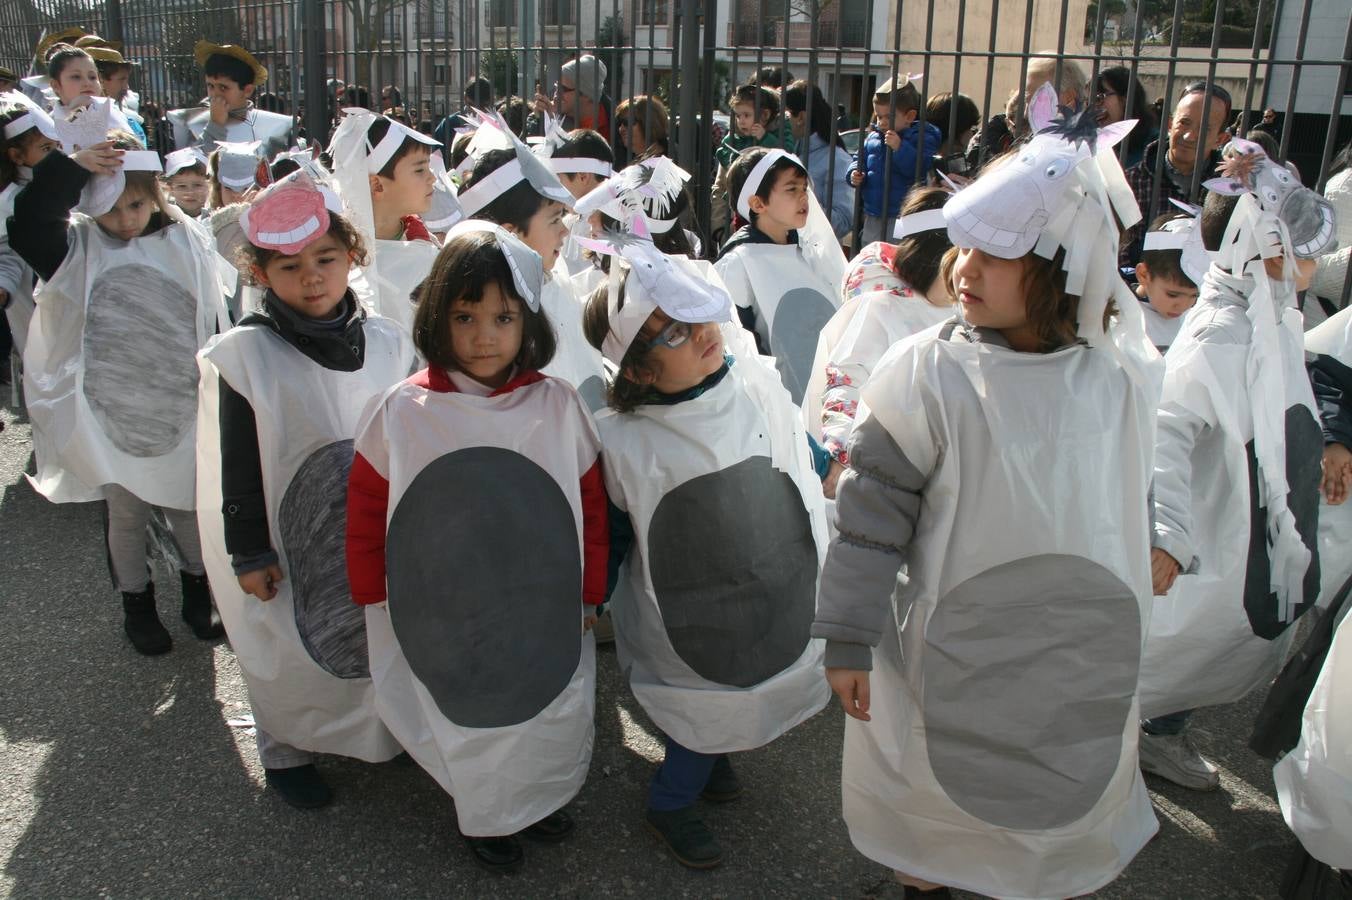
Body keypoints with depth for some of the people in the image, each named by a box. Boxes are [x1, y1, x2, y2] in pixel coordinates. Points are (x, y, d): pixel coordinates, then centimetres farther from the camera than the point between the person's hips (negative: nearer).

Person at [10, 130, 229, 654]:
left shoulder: (186, 242, -2)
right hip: (110, 412, -1)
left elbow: (214, 322, 3)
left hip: (181, 409, 1)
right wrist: (69, 170, -30)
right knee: (127, 514, 12)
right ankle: (136, 604, 31)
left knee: (187, 507, 14)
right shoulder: (78, 247, -6)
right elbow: (25, 228, -26)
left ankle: (197, 592, 35)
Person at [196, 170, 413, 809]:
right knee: (289, 649, 11)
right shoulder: (244, 356, -12)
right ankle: (285, 753, 35)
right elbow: (237, 468, -9)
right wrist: (248, 553, -8)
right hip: (289, 540, -3)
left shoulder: (386, 343, -2)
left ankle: (378, 732, 42)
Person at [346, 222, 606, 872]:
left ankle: (538, 801, 49)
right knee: (467, 729, 16)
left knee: (550, 724, 18)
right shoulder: (400, 414, -11)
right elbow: (366, 514, -1)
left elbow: (591, 509, 0)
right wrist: (374, 602, 5)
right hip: (442, 629, -1)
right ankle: (485, 818, 45)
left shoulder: (558, 407, -9)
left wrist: (590, 595, 5)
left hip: (546, 623, 1)